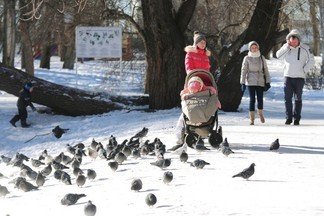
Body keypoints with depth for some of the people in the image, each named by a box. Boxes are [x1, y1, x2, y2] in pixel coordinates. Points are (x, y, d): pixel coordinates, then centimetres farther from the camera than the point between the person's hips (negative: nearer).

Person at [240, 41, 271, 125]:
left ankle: (260, 114, 29)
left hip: (260, 82, 2)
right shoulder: (247, 58, 2)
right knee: (252, 100, -7)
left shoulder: (261, 58, 8)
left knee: (260, 99, 1)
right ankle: (251, 119, -2)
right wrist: (242, 83, -4)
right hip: (251, 82, -2)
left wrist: (267, 82, 5)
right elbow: (243, 71, 2)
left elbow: (266, 70, 10)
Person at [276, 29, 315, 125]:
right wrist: (287, 46, -17)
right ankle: (288, 117, 5)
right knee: (287, 98, -1)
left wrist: (304, 70, -6)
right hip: (288, 77, 2)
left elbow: (311, 61, 1)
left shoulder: (305, 49, -3)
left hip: (299, 78, -2)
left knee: (298, 99, 3)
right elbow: (279, 55, -11)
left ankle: (297, 119, 7)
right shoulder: (286, 47, 3)